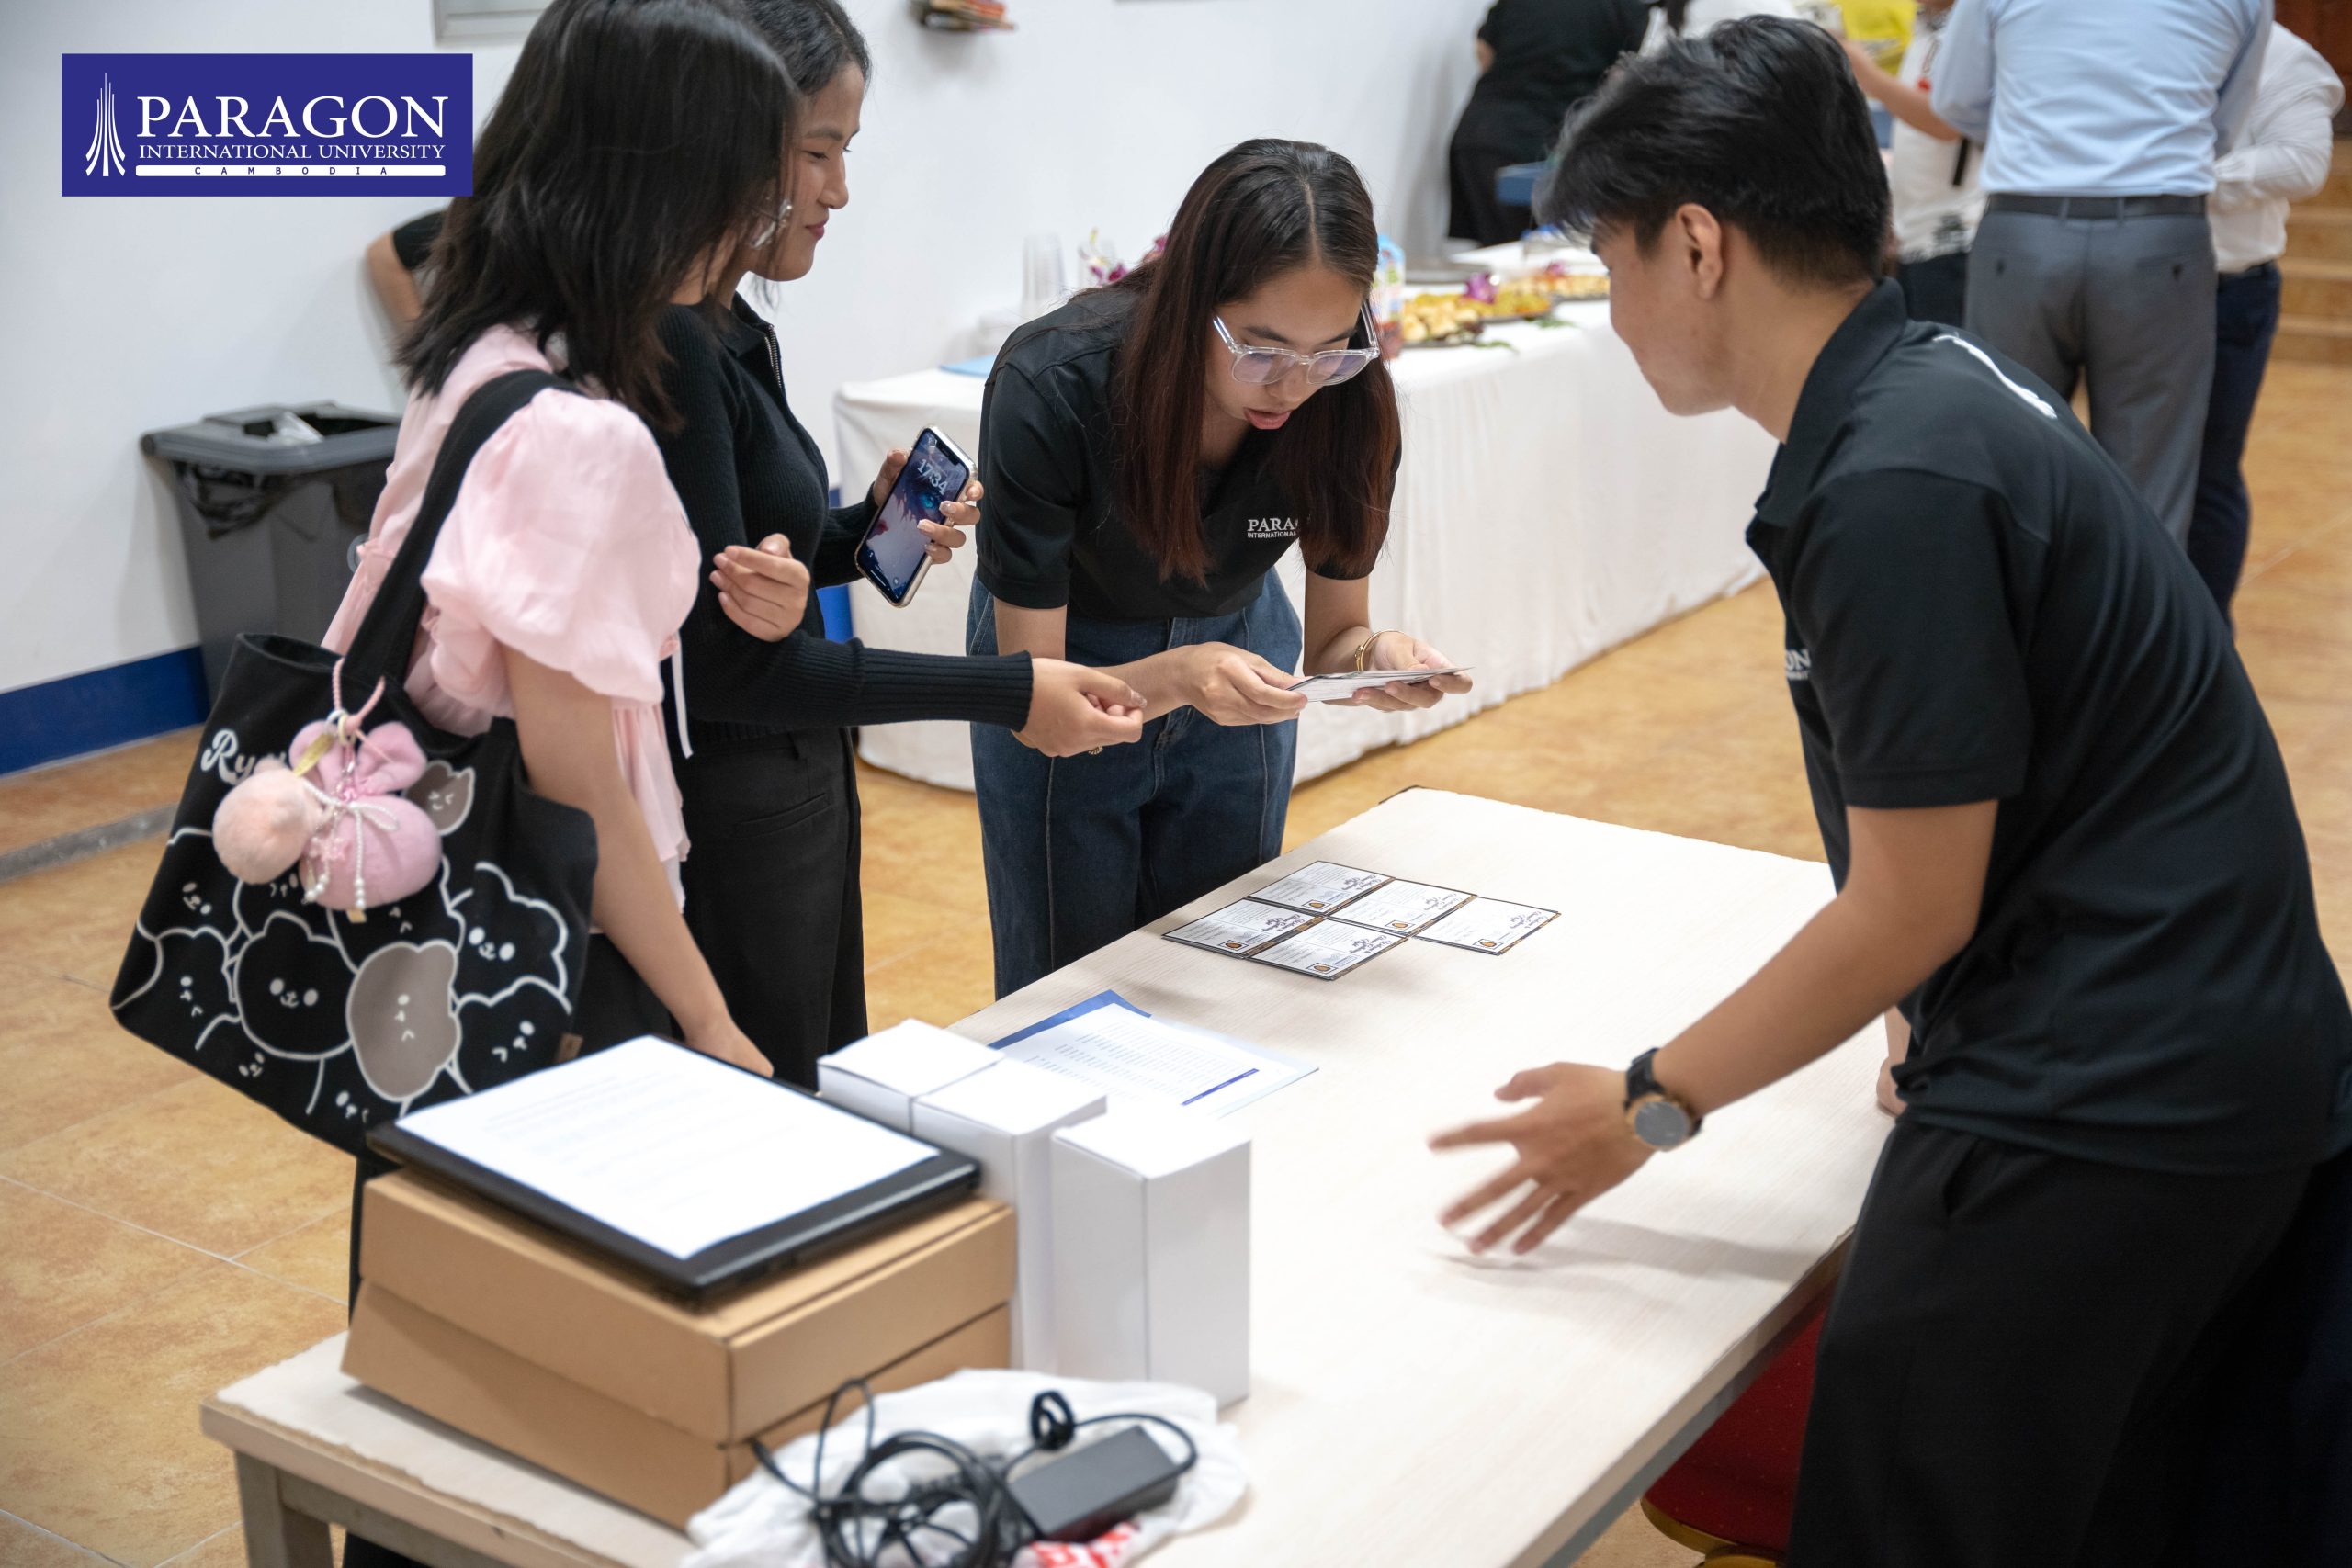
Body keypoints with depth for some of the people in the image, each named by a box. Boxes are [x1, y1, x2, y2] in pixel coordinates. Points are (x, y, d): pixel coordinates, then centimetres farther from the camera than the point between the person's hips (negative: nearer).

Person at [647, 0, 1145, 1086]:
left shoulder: (737, 335, 7)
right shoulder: (666, 347, -22)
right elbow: (718, 661, -24)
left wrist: (868, 535, -3)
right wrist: (1005, 694, -24)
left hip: (794, 795, 9)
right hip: (718, 823, -9)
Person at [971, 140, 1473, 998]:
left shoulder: (1348, 401, -25)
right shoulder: (1051, 388, -34)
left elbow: (1330, 641, -11)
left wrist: (1374, 656, -33)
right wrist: (1177, 676, -47)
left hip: (1235, 643, 3)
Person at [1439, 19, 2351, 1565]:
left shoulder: (1895, 487, -23)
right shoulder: (1944, 376, 7)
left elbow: (1909, 913, -17)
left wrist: (1651, 1105, -7)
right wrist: (1943, 1033, 20)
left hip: (2095, 1117, -9)